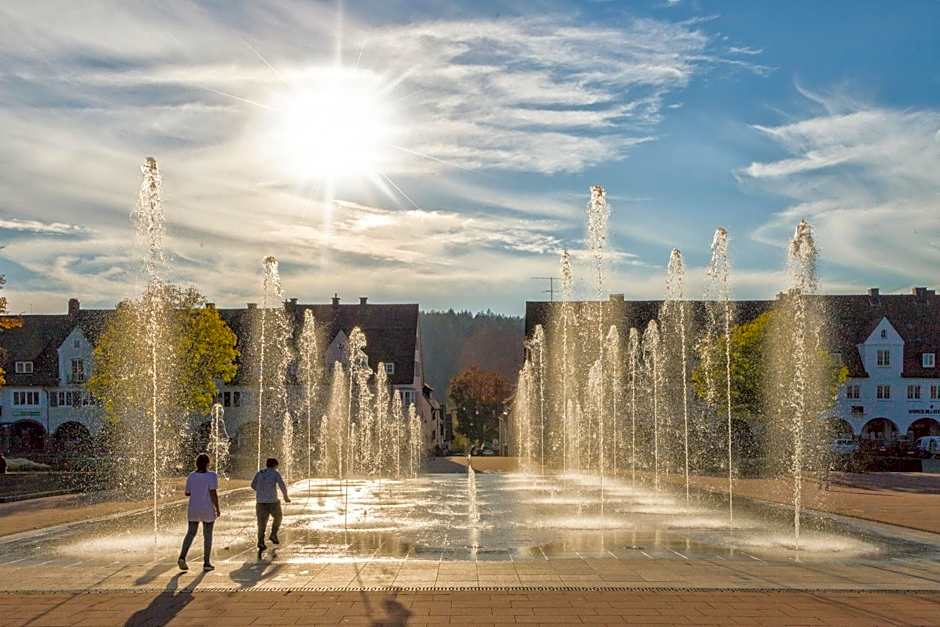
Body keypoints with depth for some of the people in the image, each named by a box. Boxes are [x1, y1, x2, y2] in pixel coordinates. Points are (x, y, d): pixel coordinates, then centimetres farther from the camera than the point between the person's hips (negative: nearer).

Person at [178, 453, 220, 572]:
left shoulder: (191, 476, 2)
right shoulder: (212, 476, -11)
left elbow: (187, 493, 9)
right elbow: (213, 493, -17)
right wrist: (217, 509, -9)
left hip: (193, 509, 4)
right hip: (208, 510, -3)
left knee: (190, 533, 12)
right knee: (207, 535, 7)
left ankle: (182, 557, -7)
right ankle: (206, 563, 9)